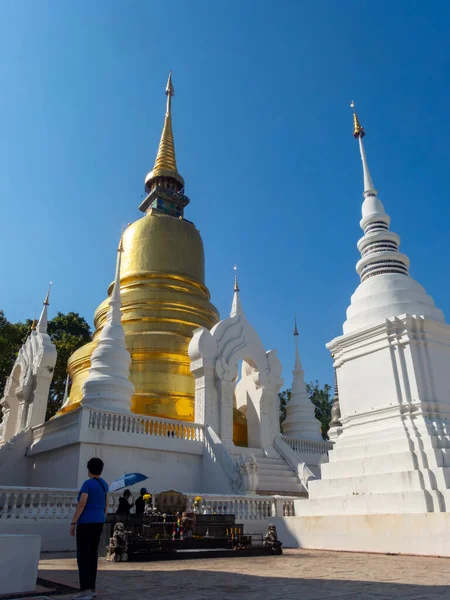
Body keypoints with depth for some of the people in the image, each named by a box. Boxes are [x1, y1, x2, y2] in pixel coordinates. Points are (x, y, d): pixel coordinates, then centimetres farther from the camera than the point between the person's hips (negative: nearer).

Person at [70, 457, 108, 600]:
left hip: (85, 523, -8)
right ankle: (92, 588, 16)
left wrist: (73, 523, -12)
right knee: (92, 555, 14)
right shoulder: (104, 484, 9)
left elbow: (81, 505, -20)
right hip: (98, 523, 8)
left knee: (82, 556, -2)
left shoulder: (87, 484, -15)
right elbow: (106, 505, 13)